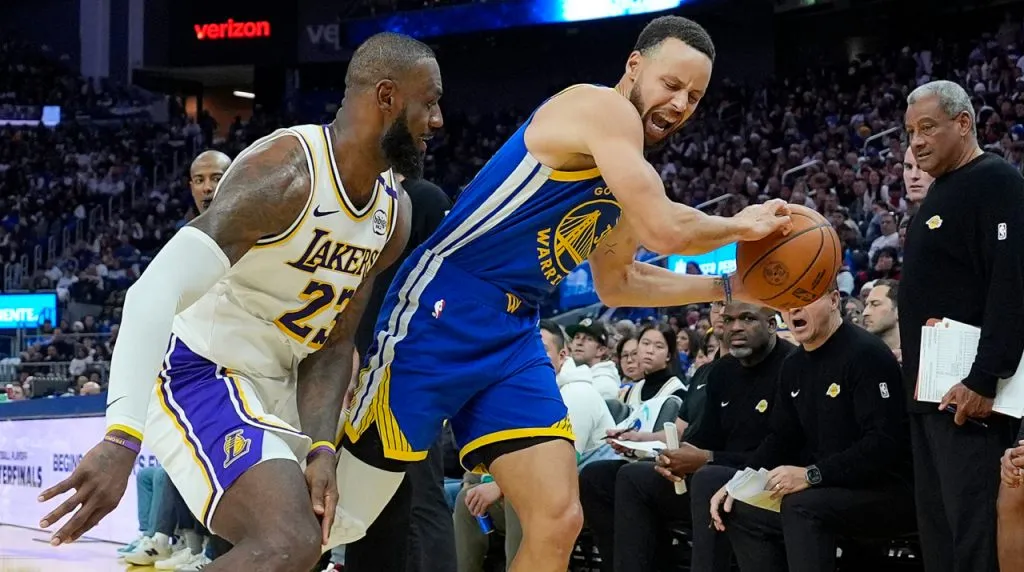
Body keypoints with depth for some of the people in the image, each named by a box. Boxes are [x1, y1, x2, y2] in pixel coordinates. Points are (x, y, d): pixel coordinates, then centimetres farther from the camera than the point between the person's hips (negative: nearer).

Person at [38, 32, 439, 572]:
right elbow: (155, 292, -32)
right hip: (196, 370, -10)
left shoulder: (394, 214, 4)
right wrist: (121, 439, -41)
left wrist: (320, 449, -9)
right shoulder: (286, 172, -24)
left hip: (271, 386, 10)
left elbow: (331, 342, 9)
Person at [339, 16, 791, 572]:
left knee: (558, 521, 1)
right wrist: (739, 226, 0)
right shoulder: (601, 109, -11)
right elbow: (665, 231, -19)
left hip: (513, 335, 9)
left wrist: (729, 287, 23)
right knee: (340, 516, -7)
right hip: (441, 314, -9)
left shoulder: (627, 169, 16)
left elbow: (616, 283, 28)